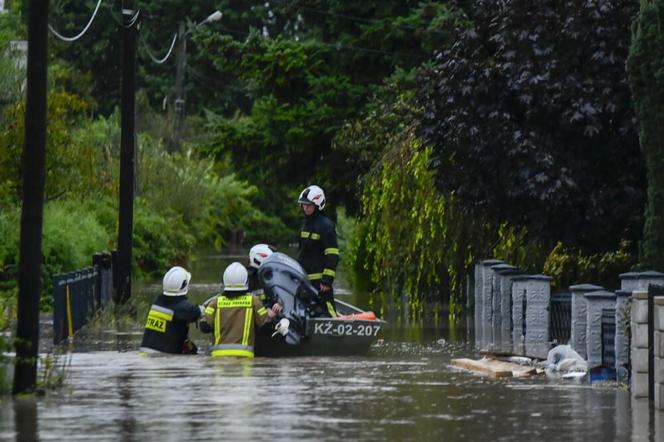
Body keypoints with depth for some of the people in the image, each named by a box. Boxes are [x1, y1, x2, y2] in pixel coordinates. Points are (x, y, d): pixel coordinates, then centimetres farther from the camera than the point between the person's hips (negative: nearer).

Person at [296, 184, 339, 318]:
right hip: (305, 279, 9)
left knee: (326, 311, -15)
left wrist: (327, 279, -21)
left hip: (320, 280, -9)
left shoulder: (326, 226, -11)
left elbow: (332, 256, -16)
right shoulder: (306, 224, 18)